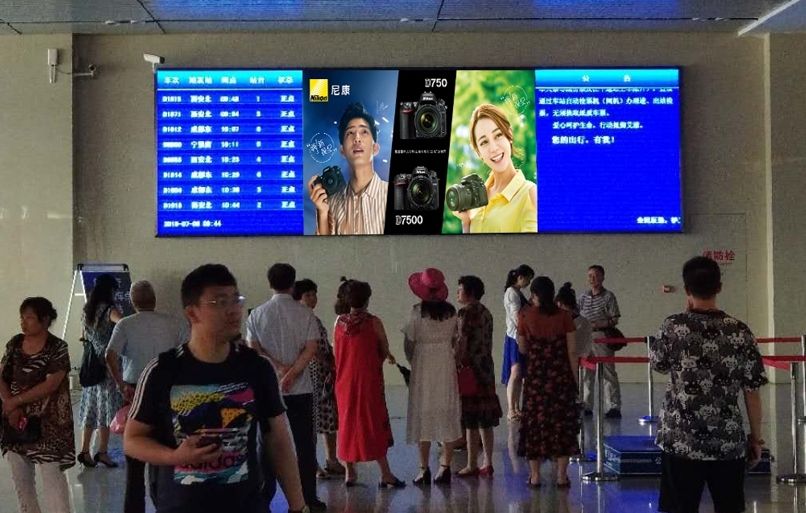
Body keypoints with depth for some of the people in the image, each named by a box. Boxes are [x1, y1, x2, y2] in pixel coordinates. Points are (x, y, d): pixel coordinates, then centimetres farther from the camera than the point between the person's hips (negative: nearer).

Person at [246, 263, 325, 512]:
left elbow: (253, 348, -4)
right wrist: (291, 373, -12)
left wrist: (280, 368, -8)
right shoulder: (305, 313, -2)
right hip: (301, 389, -1)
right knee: (305, 445, 5)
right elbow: (311, 348, -10)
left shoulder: (257, 314, 2)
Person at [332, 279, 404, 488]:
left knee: (347, 422, 13)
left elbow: (337, 352, 8)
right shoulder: (373, 322, -11)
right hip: (369, 380, -4)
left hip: (345, 382, 4)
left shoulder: (339, 322, 0)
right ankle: (385, 473, 2)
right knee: (374, 423, 2)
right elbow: (385, 351, -4)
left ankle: (350, 472, 15)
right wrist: (386, 356, 19)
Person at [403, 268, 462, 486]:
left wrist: (412, 361, 10)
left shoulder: (418, 311, -12)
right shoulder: (451, 312, -1)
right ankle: (445, 467, 9)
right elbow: (455, 340, 3)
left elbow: (409, 342, -7)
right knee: (447, 415, 9)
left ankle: (424, 469, 4)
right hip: (447, 367, 3)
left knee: (424, 415, 3)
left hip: (423, 364, -3)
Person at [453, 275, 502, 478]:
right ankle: (488, 464, 15)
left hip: (469, 370, -8)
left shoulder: (466, 312, -12)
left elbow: (462, 342, -16)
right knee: (485, 422, 11)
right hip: (486, 370, 8)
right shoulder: (486, 313, 13)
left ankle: (472, 466, 0)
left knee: (471, 422, -3)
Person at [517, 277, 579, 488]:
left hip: (535, 376, 0)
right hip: (561, 376, 0)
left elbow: (522, 349, 4)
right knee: (562, 422, 6)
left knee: (534, 422, 7)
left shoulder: (525, 316, -3)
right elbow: (572, 351, -3)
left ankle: (535, 475, 9)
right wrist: (574, 379, 3)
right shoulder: (564, 316, -2)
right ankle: (561, 475, 5)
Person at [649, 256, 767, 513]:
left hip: (680, 442, -1)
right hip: (729, 443, 1)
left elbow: (658, 364, 12)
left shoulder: (673, 326, -8)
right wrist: (756, 437, 11)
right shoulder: (740, 332, -4)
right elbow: (752, 392, 0)